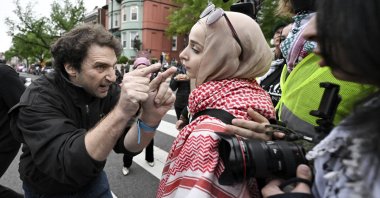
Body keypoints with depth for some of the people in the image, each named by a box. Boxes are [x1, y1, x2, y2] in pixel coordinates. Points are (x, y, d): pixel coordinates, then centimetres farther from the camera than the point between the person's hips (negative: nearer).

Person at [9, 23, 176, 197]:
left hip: (93, 182, 3)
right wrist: (121, 112, -52)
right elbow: (67, 165, -40)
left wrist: (151, 117, -44)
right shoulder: (39, 99, -26)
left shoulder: (108, 90, -15)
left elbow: (127, 145, -23)